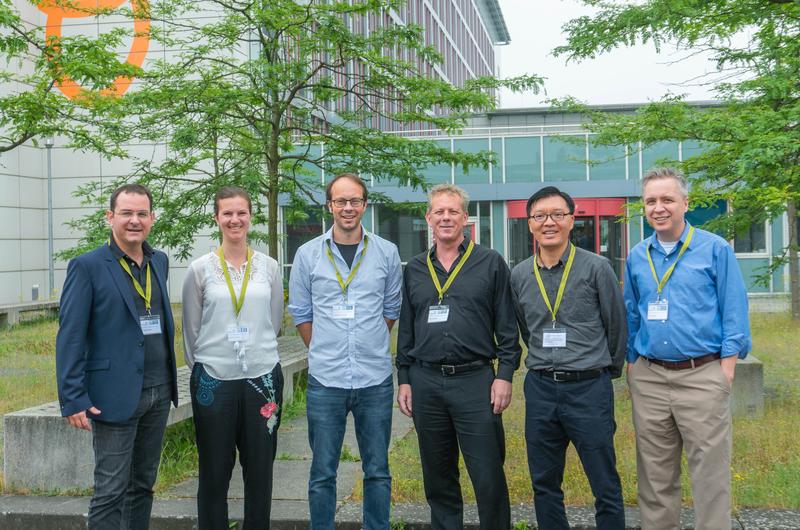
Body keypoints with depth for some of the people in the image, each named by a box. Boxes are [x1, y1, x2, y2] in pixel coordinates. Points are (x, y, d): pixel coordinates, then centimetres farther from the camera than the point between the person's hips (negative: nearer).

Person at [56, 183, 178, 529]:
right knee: (111, 491, 0)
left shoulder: (159, 262, 10)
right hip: (115, 395, -6)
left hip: (159, 393, 6)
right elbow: (70, 337, -11)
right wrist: (73, 399, -15)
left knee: (143, 484, 15)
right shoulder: (87, 266, -8)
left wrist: (170, 379, 13)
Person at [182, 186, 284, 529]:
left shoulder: (269, 267, 4)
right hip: (213, 381, -1)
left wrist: (257, 356, 11)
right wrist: (202, 368, 8)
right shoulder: (200, 269, -1)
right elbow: (190, 330, 5)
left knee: (260, 472, 9)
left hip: (262, 378, 2)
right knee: (214, 473, 8)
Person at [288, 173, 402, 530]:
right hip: (325, 381, 0)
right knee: (322, 473, 8)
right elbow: (300, 313, 9)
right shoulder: (308, 254, 1)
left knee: (377, 471, 11)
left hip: (376, 380, 1)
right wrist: (324, 352, 8)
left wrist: (370, 348, 11)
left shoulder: (386, 253, 2)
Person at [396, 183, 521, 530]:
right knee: (438, 477, 12)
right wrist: (404, 379, 11)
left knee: (489, 478, -2)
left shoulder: (490, 263, 2)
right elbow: (405, 330, 15)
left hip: (475, 381, -3)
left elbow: (507, 326, 1)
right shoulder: (415, 270, 12)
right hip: (425, 382, 4)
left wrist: (505, 374, -6)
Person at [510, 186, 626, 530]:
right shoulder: (519, 275, 5)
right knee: (544, 485, 12)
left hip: (590, 388, -4)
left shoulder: (596, 267, -5)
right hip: (540, 389, 4)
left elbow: (617, 325, 3)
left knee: (606, 488, 3)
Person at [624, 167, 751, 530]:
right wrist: (631, 362, 12)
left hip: (701, 376, -4)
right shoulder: (637, 257, 9)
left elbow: (734, 312, -2)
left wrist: (727, 368, -8)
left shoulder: (715, 249, -2)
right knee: (655, 474, 12)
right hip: (649, 378, 4)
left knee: (710, 472, 0)